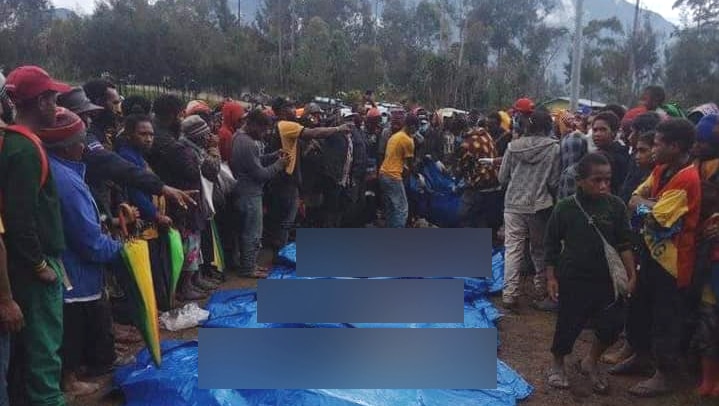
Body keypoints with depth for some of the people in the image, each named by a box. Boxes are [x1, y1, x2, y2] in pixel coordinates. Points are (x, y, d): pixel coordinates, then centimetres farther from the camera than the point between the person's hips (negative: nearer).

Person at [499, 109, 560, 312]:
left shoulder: (513, 146, 1)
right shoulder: (554, 148, -7)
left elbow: (502, 178, 4)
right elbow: (554, 182, -6)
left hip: (514, 205, 2)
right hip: (540, 206, -2)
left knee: (512, 250, 5)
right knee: (540, 252, 11)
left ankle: (509, 294, 3)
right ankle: (541, 295, 19)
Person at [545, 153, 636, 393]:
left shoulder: (616, 206, -5)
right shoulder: (566, 208, -11)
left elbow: (624, 244, 1)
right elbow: (551, 245, -3)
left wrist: (631, 275, -4)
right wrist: (551, 277, -4)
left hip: (607, 279, 3)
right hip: (573, 280, -3)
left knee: (612, 325, 4)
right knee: (568, 326, 7)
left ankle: (590, 363, 31)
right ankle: (557, 364, 33)